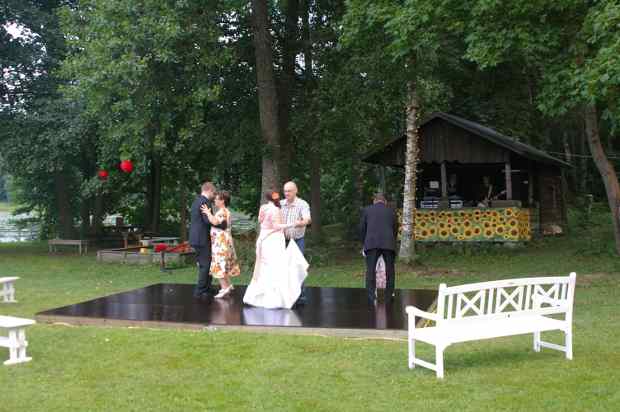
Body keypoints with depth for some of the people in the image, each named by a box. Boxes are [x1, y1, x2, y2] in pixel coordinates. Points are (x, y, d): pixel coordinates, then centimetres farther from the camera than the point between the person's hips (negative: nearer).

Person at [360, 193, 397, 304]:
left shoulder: (367, 210, 13)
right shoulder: (391, 211, 16)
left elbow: (362, 228, 15)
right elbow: (395, 229, 19)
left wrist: (365, 244, 26)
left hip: (372, 244, -1)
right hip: (388, 243, 1)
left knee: (370, 270, 1)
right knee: (390, 270, 15)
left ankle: (372, 298, -7)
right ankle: (389, 295, 23)